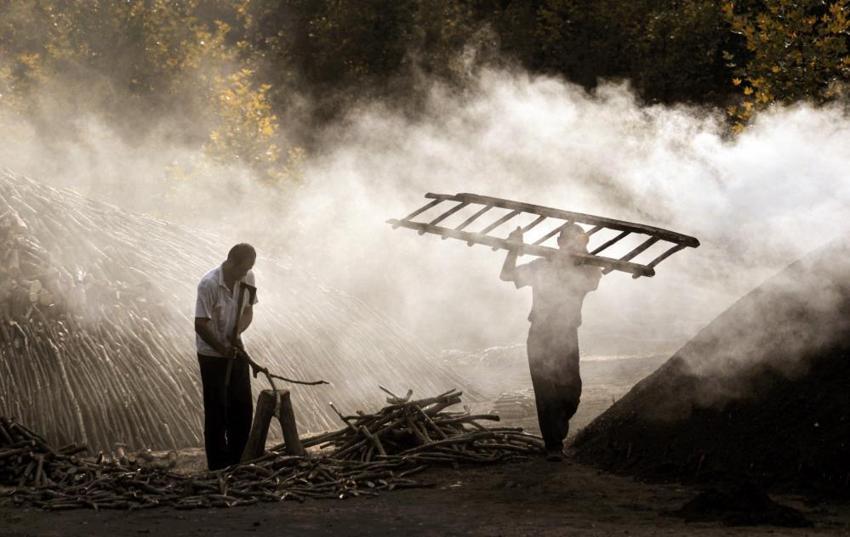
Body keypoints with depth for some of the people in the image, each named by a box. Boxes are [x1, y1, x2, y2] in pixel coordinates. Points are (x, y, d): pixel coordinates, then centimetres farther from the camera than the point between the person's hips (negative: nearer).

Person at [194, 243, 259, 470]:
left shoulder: (247, 279, -5)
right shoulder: (209, 284, -24)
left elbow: (248, 312, 4)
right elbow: (201, 325, -22)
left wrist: (237, 333, -15)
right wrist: (222, 349, -24)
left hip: (236, 352, 6)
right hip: (212, 356, -6)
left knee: (243, 408, 11)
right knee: (217, 411, 0)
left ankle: (238, 462, 25)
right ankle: (219, 467, 8)